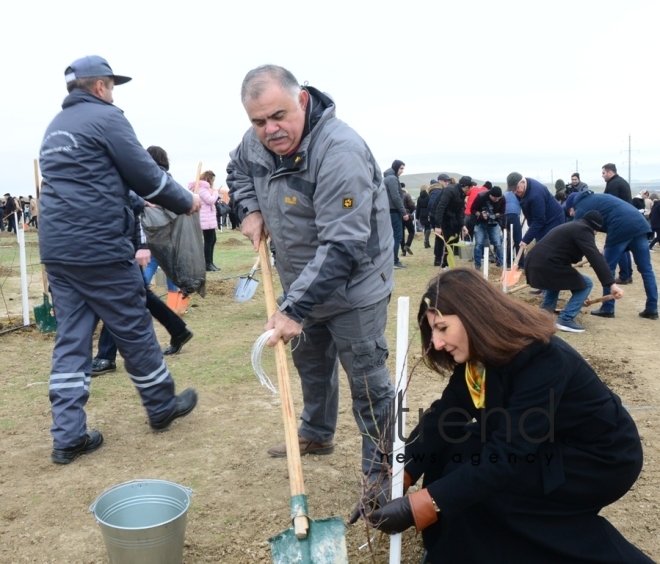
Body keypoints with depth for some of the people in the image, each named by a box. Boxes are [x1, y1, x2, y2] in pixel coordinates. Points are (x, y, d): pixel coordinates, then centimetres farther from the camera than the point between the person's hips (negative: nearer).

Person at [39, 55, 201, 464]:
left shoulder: (55, 127, 20)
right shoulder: (106, 117, -6)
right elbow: (146, 174, -7)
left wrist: (136, 202, 32)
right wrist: (186, 202, 8)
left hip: (57, 248, 8)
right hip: (99, 247, -8)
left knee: (71, 338, 8)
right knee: (134, 329, 6)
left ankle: (68, 437, 8)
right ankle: (163, 407, 23)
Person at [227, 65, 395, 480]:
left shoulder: (340, 152, -31)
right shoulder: (257, 141, -6)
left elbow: (341, 245, -34)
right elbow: (238, 171, 19)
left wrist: (295, 309, -36)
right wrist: (250, 209, 0)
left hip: (353, 287, -8)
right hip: (303, 283, 8)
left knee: (369, 383, 0)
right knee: (310, 363, 25)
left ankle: (382, 474, 16)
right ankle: (317, 434, 48)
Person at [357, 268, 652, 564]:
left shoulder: (541, 358, -31)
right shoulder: (477, 357, -6)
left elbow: (509, 455, -35)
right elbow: (442, 418, -8)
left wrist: (422, 506, -37)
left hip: (602, 458, -8)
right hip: (548, 446, 8)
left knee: (474, 479, -21)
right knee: (447, 447, -8)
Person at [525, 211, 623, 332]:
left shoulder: (572, 227, 30)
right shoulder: (583, 229, -1)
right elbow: (595, 257, -15)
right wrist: (611, 284, -22)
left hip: (534, 264, 10)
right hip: (547, 266, -10)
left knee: (557, 277, 41)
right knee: (586, 284, 4)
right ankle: (565, 319, -2)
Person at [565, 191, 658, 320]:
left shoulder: (580, 208, 8)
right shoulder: (595, 198, 30)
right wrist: (607, 247, 28)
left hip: (621, 227, -8)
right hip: (639, 223, 8)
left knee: (608, 269, 6)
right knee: (646, 268, 9)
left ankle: (607, 309, 11)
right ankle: (652, 309, 13)